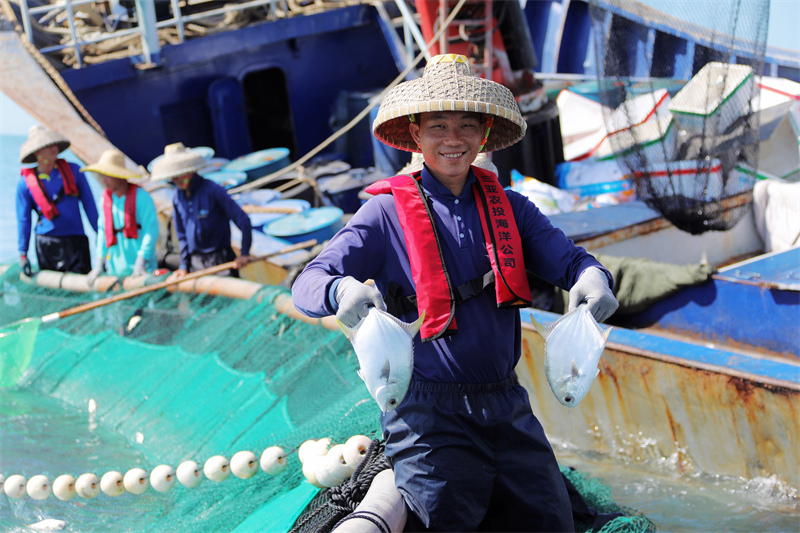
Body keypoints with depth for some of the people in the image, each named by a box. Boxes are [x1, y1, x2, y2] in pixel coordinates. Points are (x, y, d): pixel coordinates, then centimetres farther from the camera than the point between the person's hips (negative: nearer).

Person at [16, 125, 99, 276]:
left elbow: (89, 204, 8)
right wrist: (23, 254, 3)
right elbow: (23, 220, 4)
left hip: (76, 242, 1)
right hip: (46, 245, 0)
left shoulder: (73, 171, 4)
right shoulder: (26, 183, 0)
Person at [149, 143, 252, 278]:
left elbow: (243, 221, -13)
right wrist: (184, 265, 9)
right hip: (196, 264, 6)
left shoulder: (212, 190, -13)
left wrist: (245, 254, -17)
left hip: (220, 261, -6)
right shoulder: (178, 197, 7)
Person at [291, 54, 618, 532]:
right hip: (430, 413, -4)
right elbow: (306, 285, -9)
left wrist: (590, 277, -23)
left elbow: (566, 259, 0)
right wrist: (341, 290, -32)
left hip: (507, 406, 4)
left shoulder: (508, 207, 10)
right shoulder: (389, 212, -2)